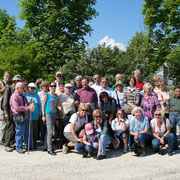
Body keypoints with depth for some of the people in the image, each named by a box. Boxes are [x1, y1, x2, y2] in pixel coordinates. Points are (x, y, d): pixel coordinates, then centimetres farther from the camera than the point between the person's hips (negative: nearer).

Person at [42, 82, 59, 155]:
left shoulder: (56, 96, 13)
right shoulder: (47, 95, -4)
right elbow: (43, 105, -4)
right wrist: (43, 115, -9)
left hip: (54, 114, 6)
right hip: (48, 114, -6)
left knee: (48, 131, 13)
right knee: (50, 132, -11)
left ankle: (45, 146, 23)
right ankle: (49, 149, -9)